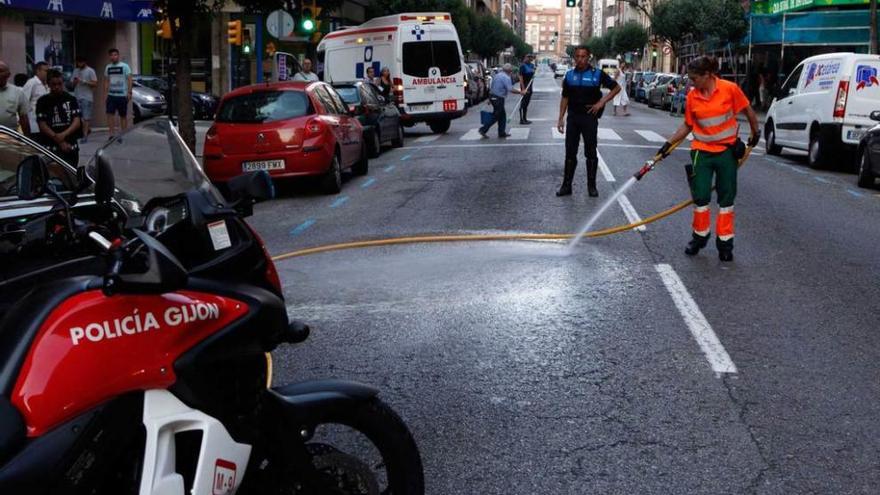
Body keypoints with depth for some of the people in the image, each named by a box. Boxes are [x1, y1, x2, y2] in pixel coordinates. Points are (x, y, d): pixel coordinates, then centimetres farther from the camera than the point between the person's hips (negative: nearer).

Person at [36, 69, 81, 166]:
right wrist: (59, 141, -11)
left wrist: (64, 134, -16)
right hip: (50, 149, -2)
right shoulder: (43, 101, 2)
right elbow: (42, 125, -3)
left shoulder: (71, 99, 7)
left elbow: (77, 122, 1)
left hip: (71, 147, 2)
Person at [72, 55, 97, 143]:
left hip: (86, 97, -6)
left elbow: (95, 84, -6)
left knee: (86, 117, -9)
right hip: (77, 97, 6)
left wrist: (84, 82, -16)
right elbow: (73, 84, 21)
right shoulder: (76, 71, 16)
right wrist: (75, 82, -2)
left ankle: (85, 135, -11)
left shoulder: (90, 71, -1)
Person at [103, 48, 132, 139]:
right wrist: (105, 92, 7)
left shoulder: (124, 66, -3)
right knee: (110, 114, -9)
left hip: (122, 95, -3)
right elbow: (106, 81, 16)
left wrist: (129, 92, -14)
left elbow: (129, 79, -6)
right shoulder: (108, 67, 11)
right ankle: (112, 133, -7)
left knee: (123, 115, 4)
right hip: (111, 95, 3)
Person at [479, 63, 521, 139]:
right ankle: (483, 130, -1)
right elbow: (511, 89, -23)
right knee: (495, 117, -1)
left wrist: (490, 99, 24)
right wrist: (520, 92, -10)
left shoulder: (498, 75, 13)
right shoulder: (506, 78, -15)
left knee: (502, 115, 14)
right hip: (498, 99, -9)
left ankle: (502, 133, 15)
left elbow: (491, 87, 18)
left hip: (493, 96, 9)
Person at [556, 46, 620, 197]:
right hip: (573, 117, 3)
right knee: (570, 152, 5)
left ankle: (591, 185, 12)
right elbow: (565, 98, 11)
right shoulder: (569, 75, 6)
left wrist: (601, 102, -8)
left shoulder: (597, 74, -4)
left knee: (591, 152, 3)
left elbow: (616, 88, 2)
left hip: (589, 116, -3)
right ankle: (566, 185, 11)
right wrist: (561, 118, 4)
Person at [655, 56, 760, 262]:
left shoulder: (730, 89, -12)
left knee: (726, 197, 7)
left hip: (727, 150, -2)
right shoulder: (692, 97, -3)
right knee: (700, 196, 2)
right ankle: (699, 236, 20)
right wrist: (669, 143, 1)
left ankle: (725, 242, 16)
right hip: (702, 151, 2)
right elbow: (687, 125, 7)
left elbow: (747, 110, 1)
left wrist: (755, 132, 8)